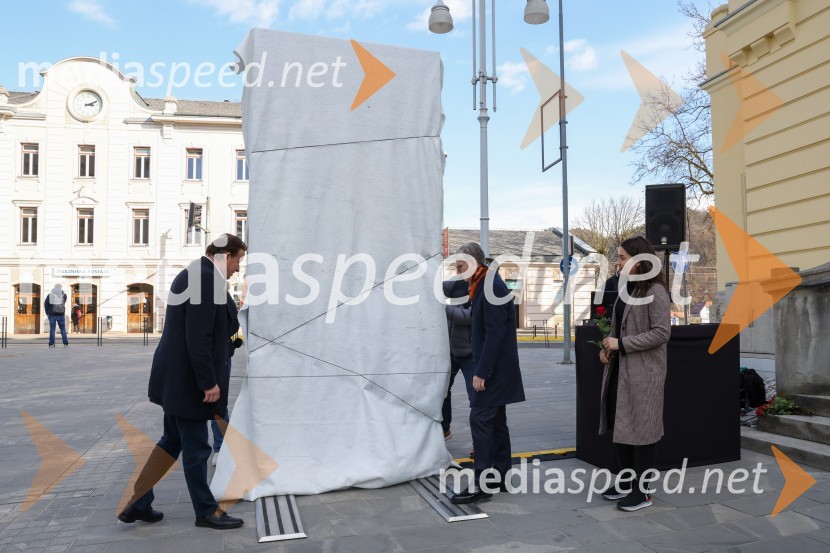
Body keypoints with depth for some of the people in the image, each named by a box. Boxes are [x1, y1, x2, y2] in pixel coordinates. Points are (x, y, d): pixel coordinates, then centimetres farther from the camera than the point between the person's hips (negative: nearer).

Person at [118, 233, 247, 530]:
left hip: (175, 376, 10)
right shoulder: (207, 278, -20)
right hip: (188, 380, -10)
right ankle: (206, 511, 19)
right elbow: (199, 338, -25)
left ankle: (139, 504, 28)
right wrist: (209, 382, -20)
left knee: (172, 441, 20)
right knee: (196, 447, 4)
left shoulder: (191, 274, 12)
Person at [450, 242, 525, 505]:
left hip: (494, 368, -10)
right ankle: (501, 476, 23)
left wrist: (481, 372, -22)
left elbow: (494, 333, -23)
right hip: (495, 368, 10)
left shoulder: (492, 286, -18)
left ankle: (481, 483, -3)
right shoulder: (483, 284, 13)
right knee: (496, 420, 14)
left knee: (480, 419, -9)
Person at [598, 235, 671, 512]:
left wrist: (621, 344, -19)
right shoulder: (626, 289, 13)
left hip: (643, 372, -8)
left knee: (641, 427, 1)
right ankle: (627, 482, 29)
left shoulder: (655, 292, -13)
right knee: (620, 426, 15)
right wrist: (607, 347, 3)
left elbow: (662, 333, -18)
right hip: (620, 369, 9)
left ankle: (643, 491, 13)